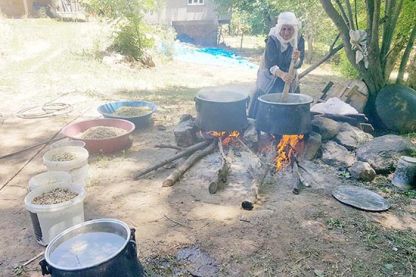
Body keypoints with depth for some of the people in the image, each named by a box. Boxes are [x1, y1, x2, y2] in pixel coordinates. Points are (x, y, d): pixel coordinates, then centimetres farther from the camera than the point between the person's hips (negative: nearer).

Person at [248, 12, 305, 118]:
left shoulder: (299, 40, -13)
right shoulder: (272, 40, -23)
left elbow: (299, 64, -17)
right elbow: (269, 63, -33)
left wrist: (296, 59, -43)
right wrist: (281, 74, -53)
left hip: (289, 79, 3)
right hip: (270, 78, -3)